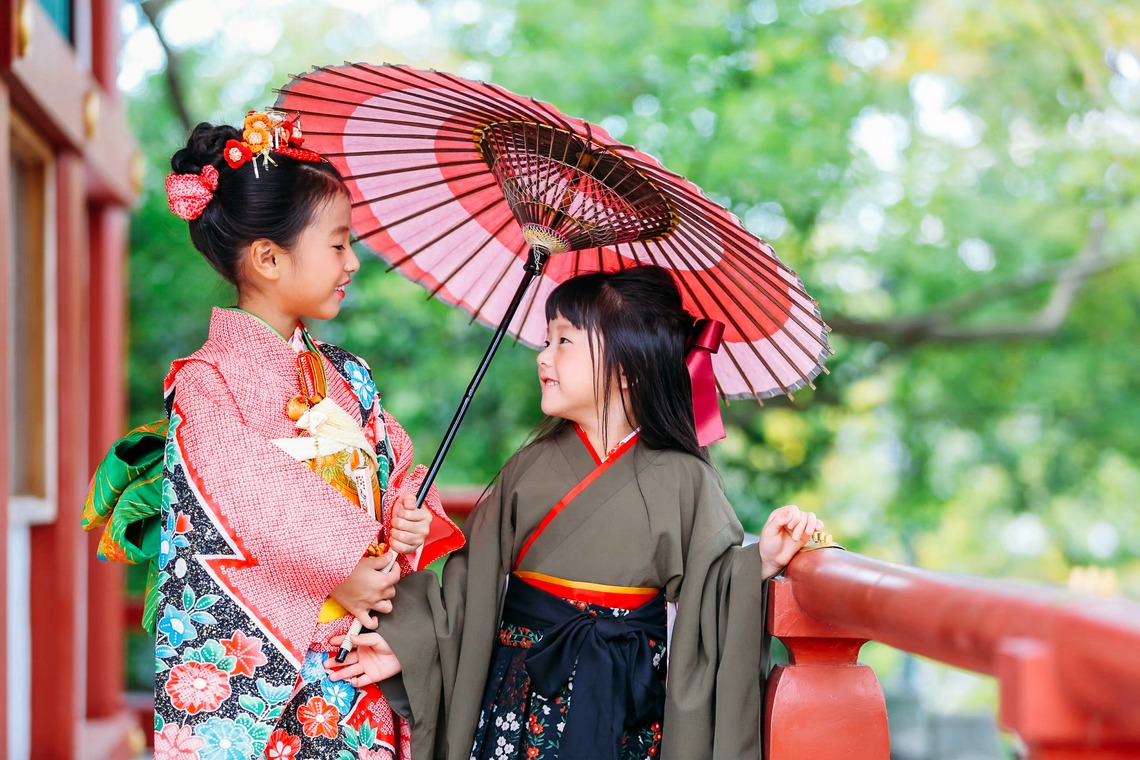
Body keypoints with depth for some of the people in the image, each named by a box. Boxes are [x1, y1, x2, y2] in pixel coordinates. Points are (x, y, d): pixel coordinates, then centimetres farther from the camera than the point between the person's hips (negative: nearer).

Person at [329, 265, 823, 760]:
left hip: (624, 711, -2)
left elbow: (712, 586, -5)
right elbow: (474, 580, 5)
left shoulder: (680, 479, -3)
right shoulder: (531, 467, 5)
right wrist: (407, 642, -3)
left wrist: (759, 562, -23)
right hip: (522, 696, 2)